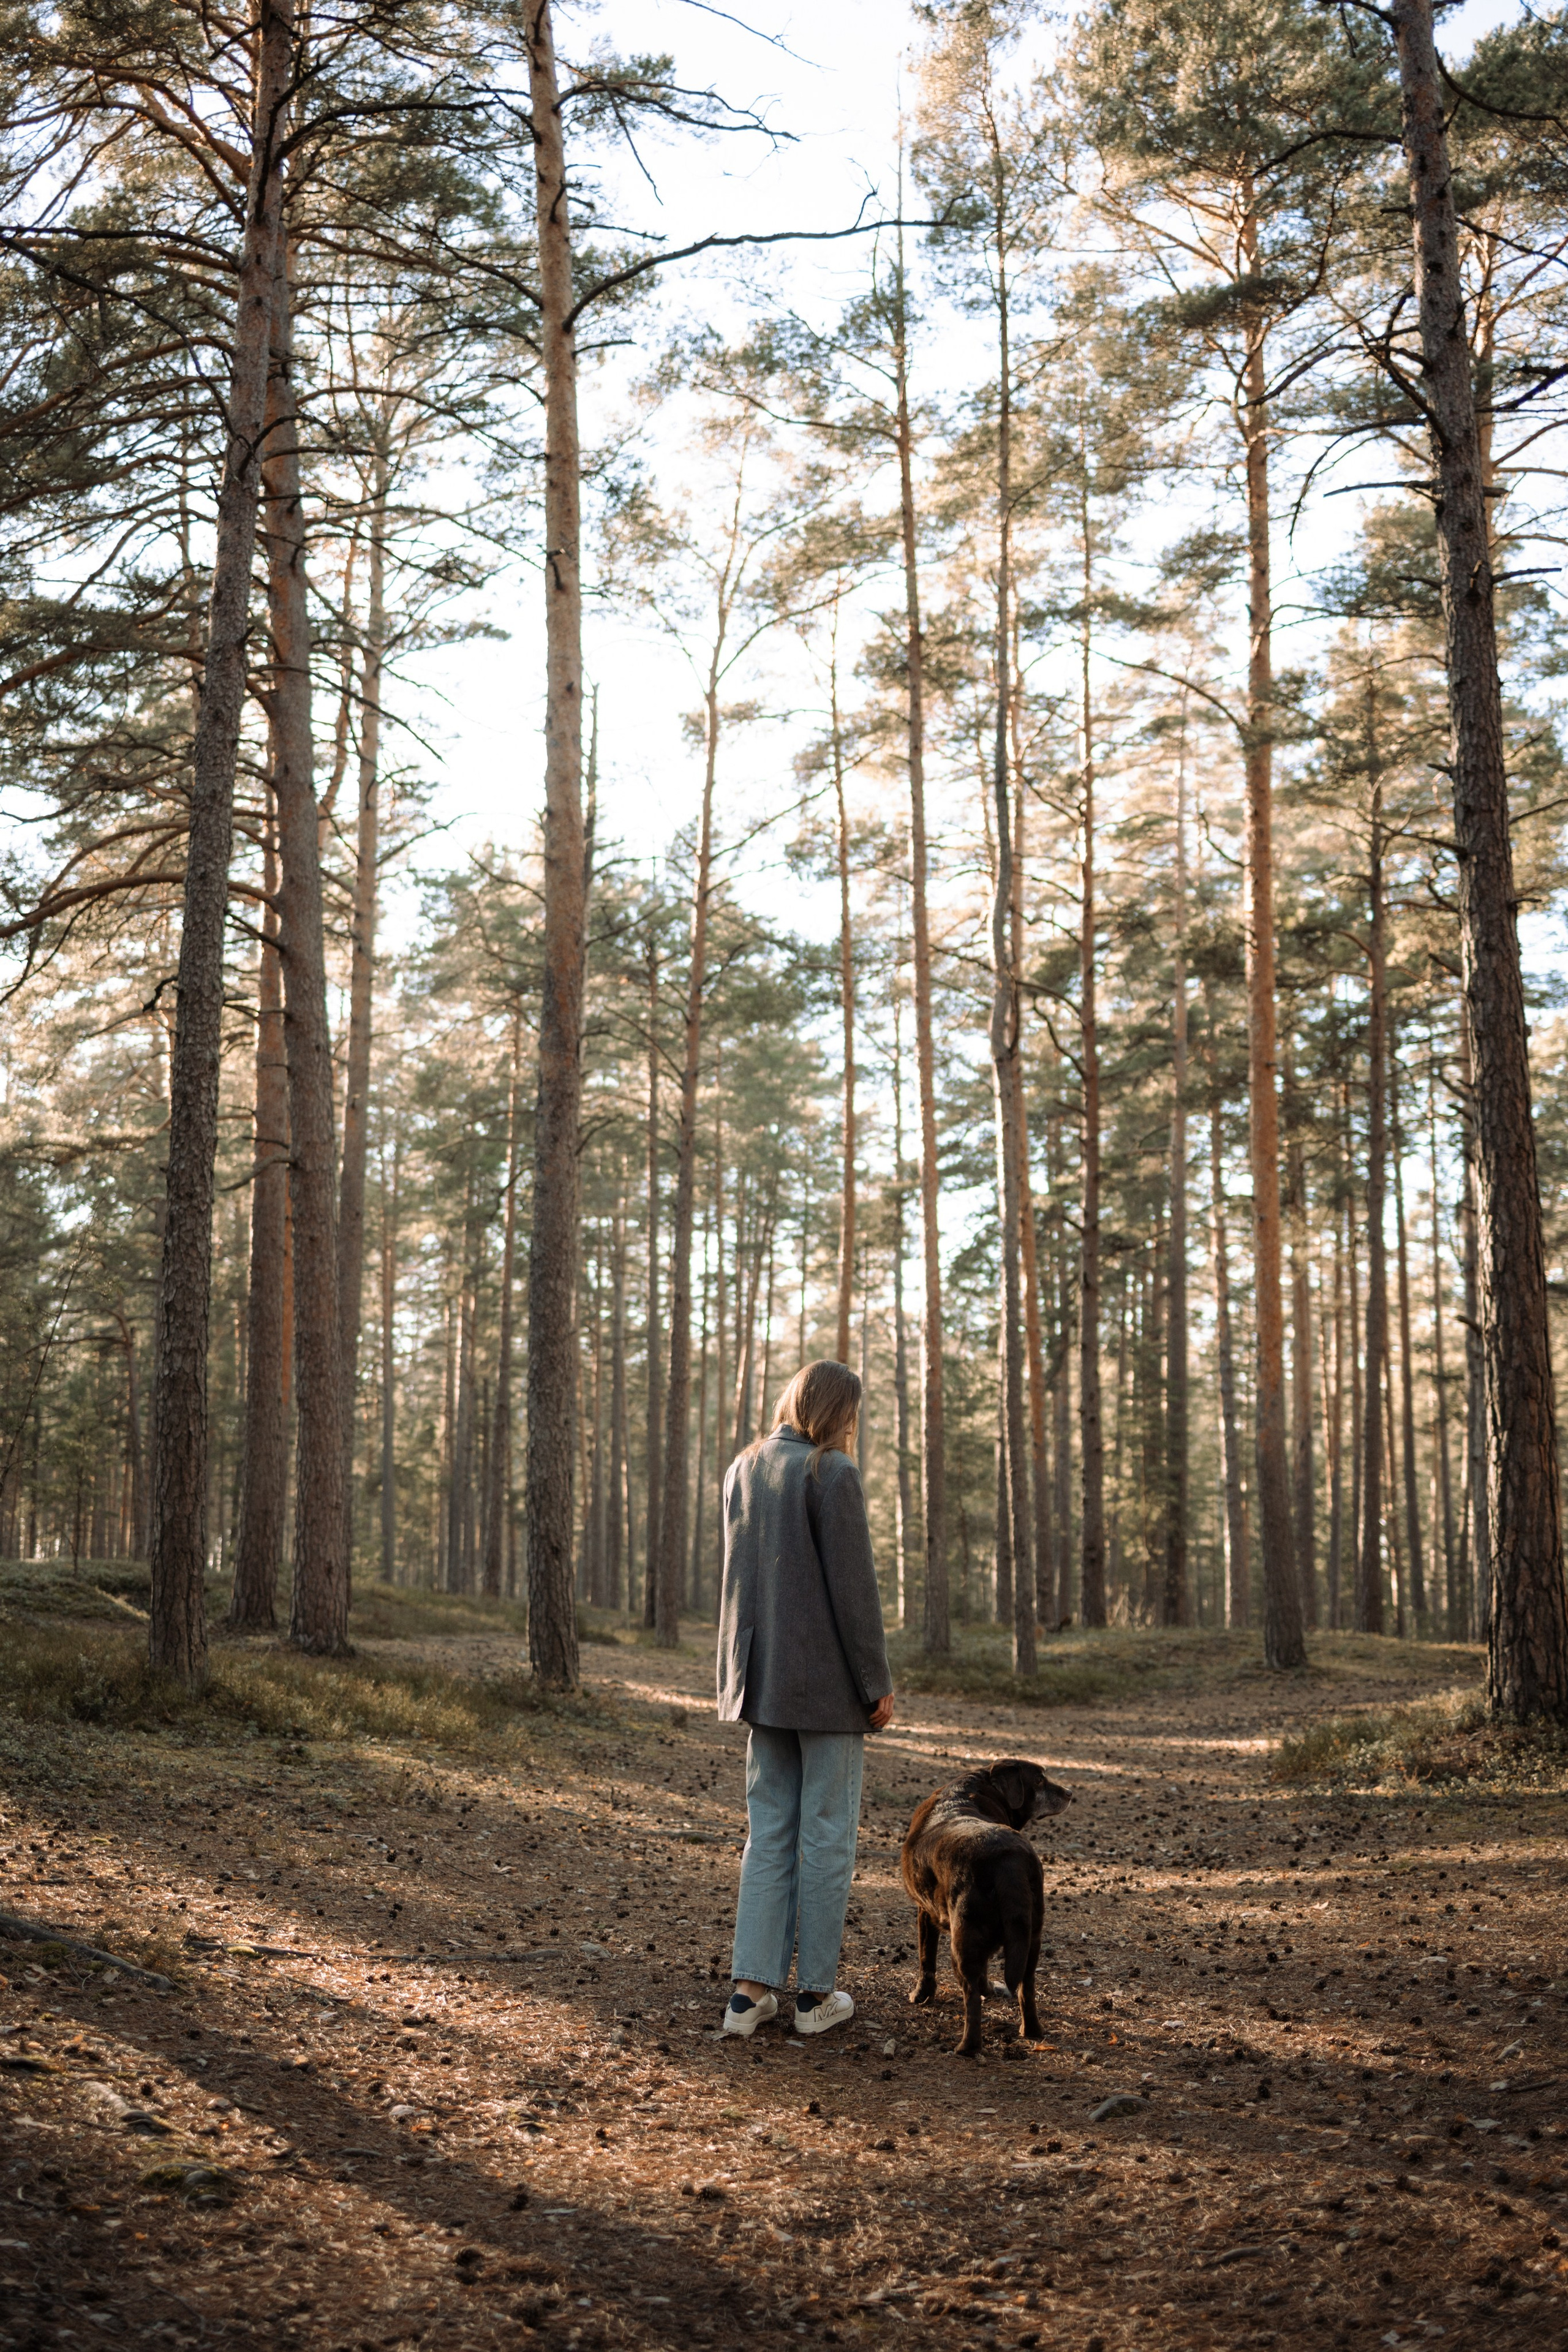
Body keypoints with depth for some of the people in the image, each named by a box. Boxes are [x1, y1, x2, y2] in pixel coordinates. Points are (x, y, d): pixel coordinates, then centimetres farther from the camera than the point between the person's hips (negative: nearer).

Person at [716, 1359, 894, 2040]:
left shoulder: (743, 1470, 9)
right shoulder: (833, 1473, -13)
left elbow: (739, 1577, 12)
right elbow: (853, 1586, -15)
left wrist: (744, 1672, 16)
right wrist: (878, 1683, -8)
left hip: (762, 1678, 6)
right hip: (827, 1678, -6)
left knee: (768, 1832, 11)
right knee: (828, 1834, 4)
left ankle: (751, 1990, 8)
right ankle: (815, 1993, 12)